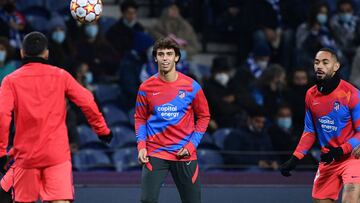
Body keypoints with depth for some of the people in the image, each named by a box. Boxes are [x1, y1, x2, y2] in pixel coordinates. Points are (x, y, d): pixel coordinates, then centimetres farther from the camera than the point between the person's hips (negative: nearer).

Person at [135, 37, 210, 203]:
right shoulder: (146, 88, 1)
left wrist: (191, 145, -4)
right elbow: (140, 119, 10)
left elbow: (204, 117, 6)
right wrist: (141, 145, -4)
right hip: (155, 153, 0)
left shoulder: (191, 86, -2)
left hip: (184, 154, 0)